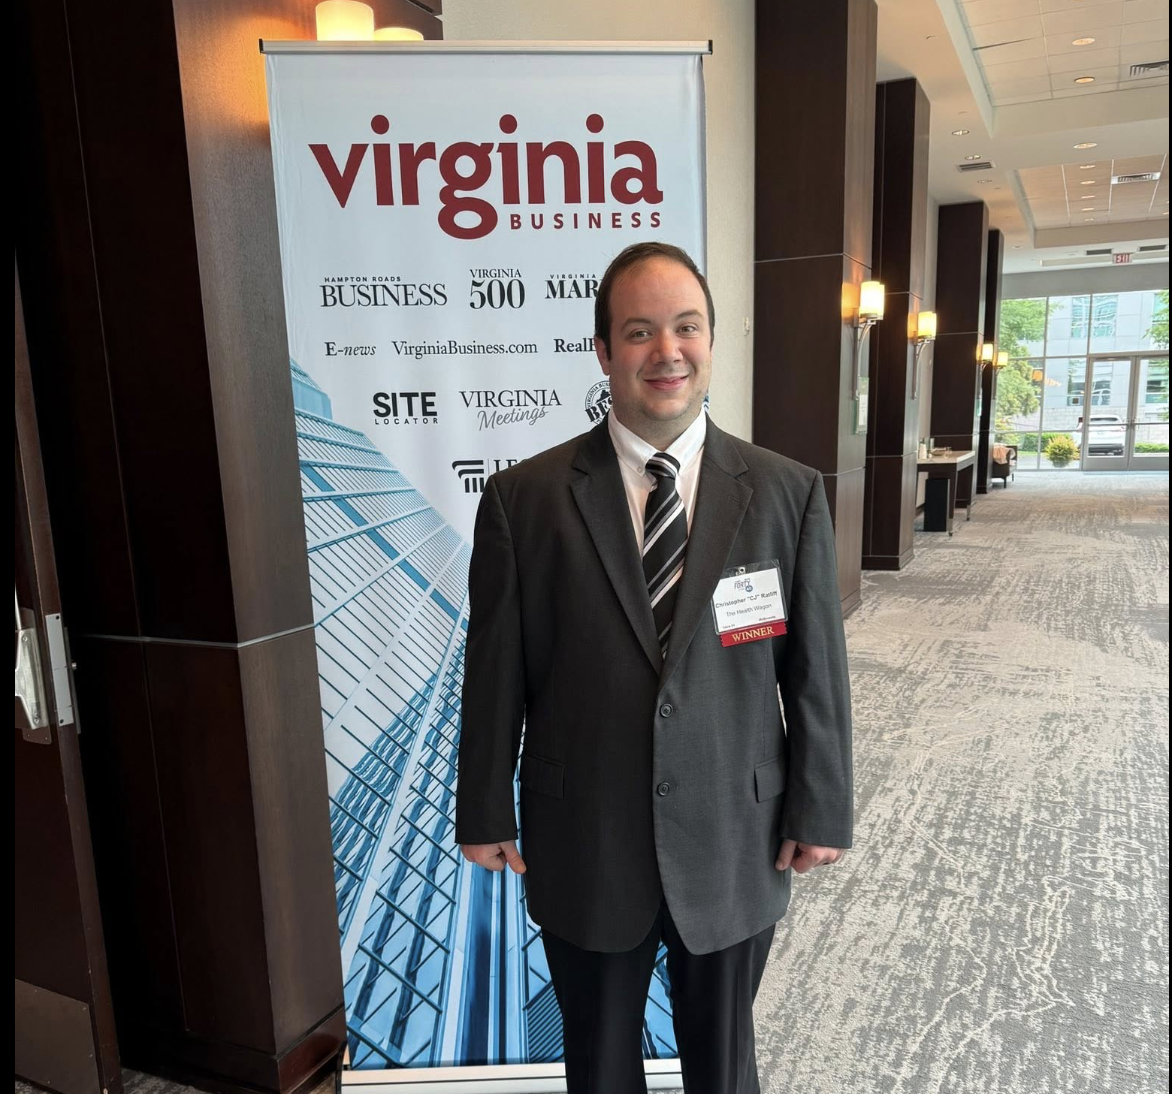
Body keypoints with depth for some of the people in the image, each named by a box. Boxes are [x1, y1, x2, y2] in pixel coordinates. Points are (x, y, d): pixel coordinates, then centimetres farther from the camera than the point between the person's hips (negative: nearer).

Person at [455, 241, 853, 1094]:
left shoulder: (789, 494, -6)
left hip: (734, 846, 1)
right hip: (583, 847, 0)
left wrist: (819, 808, 1)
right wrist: (485, 813, 1)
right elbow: (495, 672, -4)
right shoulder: (524, 497, -9)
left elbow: (817, 668, -1)